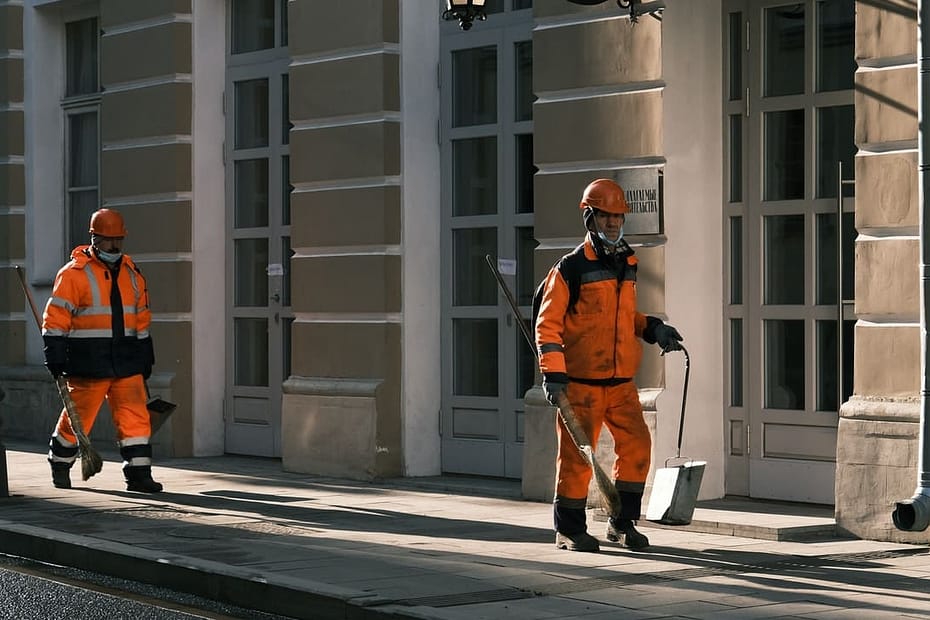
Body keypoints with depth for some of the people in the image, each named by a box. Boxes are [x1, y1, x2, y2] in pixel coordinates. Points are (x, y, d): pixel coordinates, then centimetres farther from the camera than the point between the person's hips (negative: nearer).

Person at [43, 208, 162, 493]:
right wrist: (55, 353, -14)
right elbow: (56, 316, -7)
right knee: (78, 417, 4)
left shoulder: (131, 273, 14)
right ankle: (60, 466, 25)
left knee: (135, 416, -4)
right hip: (88, 362, -5)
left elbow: (141, 318, 22)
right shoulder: (74, 273, -5)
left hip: (126, 362, 5)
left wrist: (145, 353, 21)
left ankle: (138, 474, -3)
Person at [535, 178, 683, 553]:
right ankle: (569, 529, 11)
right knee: (577, 454, -1)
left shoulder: (627, 265, 14)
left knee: (636, 445, -1)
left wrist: (652, 329, 8)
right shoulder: (571, 268, -7)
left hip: (621, 380, 6)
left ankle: (622, 522, 13)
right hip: (580, 381, -6)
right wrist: (553, 372, -17)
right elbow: (548, 323, -9)